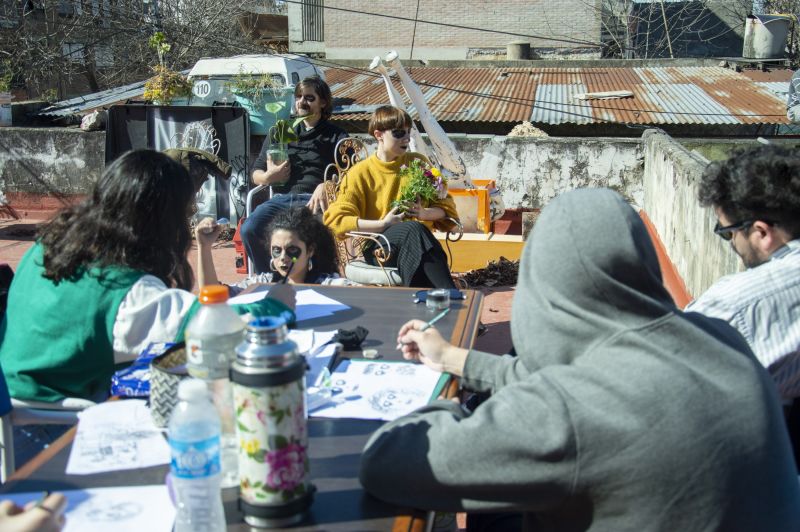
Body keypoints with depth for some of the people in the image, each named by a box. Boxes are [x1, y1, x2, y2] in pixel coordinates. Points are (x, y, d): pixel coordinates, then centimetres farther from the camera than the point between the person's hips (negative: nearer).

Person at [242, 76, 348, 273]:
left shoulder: (336, 136, 18)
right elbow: (255, 173, 27)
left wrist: (325, 186, -18)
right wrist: (268, 177, 2)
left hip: (312, 201, -3)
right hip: (281, 198, 3)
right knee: (249, 229, -28)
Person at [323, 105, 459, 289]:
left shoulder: (417, 163, 17)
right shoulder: (360, 173, 8)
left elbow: (445, 206, 19)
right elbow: (336, 219, -3)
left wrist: (424, 213, -5)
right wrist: (383, 224, -12)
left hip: (416, 240, 2)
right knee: (413, 228, -37)